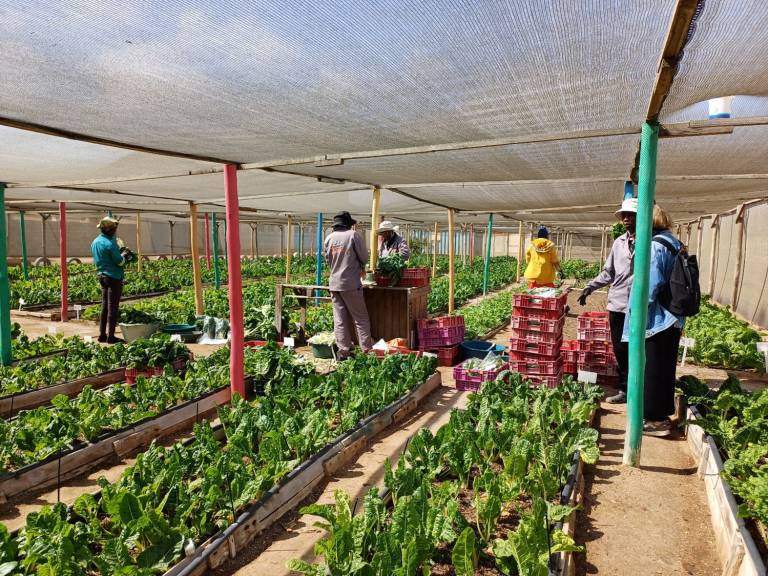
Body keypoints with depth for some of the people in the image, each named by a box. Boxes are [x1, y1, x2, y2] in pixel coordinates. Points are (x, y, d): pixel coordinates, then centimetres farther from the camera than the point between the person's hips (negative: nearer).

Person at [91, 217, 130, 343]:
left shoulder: (95, 242, 10)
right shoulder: (110, 243, -17)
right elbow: (120, 262, -16)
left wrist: (118, 252, 16)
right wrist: (123, 254, 5)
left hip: (102, 276, 9)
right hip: (114, 277, -9)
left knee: (105, 306, 15)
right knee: (113, 308, -3)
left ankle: (102, 334, 20)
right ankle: (110, 337, 0)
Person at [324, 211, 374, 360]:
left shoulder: (329, 238, 6)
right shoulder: (353, 235, -8)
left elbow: (328, 260, 12)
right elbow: (364, 257, -2)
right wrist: (360, 267, 18)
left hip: (334, 283, 5)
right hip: (351, 283, -5)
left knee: (340, 319, 9)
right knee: (360, 318, 4)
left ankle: (343, 350, 12)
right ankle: (367, 349, 5)